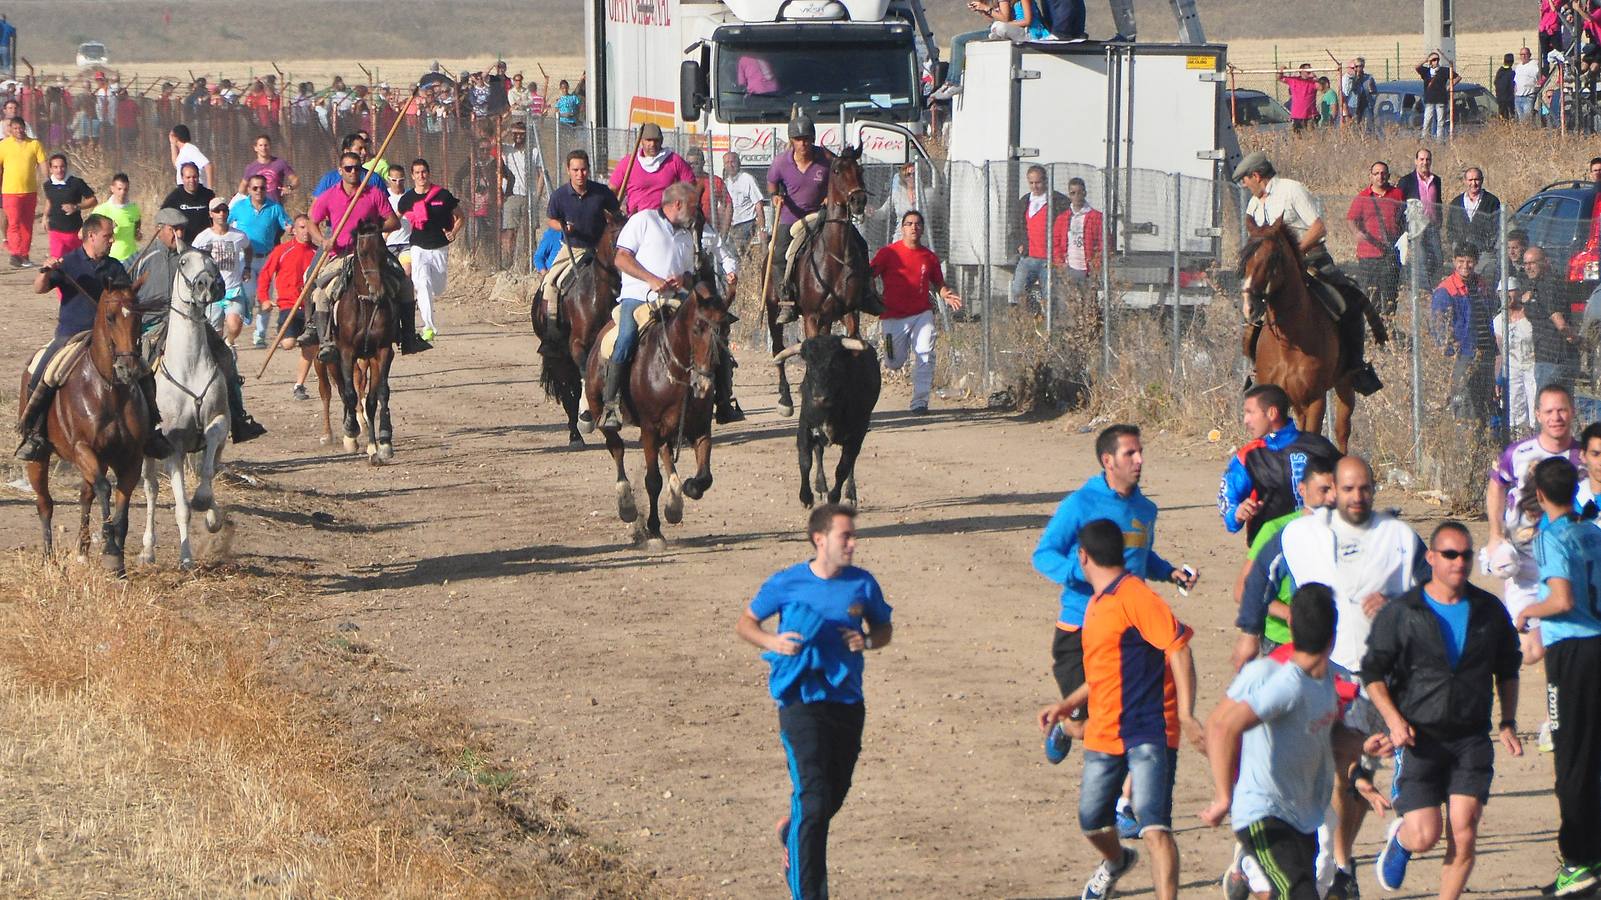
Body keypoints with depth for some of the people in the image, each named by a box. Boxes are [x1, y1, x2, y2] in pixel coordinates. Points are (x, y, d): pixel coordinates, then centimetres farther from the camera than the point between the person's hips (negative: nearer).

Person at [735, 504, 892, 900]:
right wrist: (772, 642, -14)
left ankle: (791, 832, 49)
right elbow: (745, 623, 6)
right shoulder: (786, 583, -4)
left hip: (847, 702, 4)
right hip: (802, 701, -4)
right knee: (813, 800, -13)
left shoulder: (862, 584, 3)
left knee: (834, 797, 17)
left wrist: (868, 640, -6)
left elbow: (884, 628, 17)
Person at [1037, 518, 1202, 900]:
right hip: (1103, 733, 9)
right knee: (1092, 821, 19)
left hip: (1147, 732, -9)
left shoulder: (1135, 596, -14)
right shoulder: (1097, 604, 16)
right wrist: (1068, 705, 20)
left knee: (1153, 825, -19)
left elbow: (1178, 647, -20)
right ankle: (1115, 861, 50)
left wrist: (1185, 714, -27)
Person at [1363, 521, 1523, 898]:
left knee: (1464, 833, -8)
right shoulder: (1400, 613, -3)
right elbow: (1372, 672, -1)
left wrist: (1508, 723, 11)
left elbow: (1507, 670, 20)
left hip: (1472, 738, 2)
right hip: (1419, 737, -2)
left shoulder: (1490, 611, 7)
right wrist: (1394, 720, -13)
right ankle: (1399, 838, 29)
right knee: (1425, 834, -7)